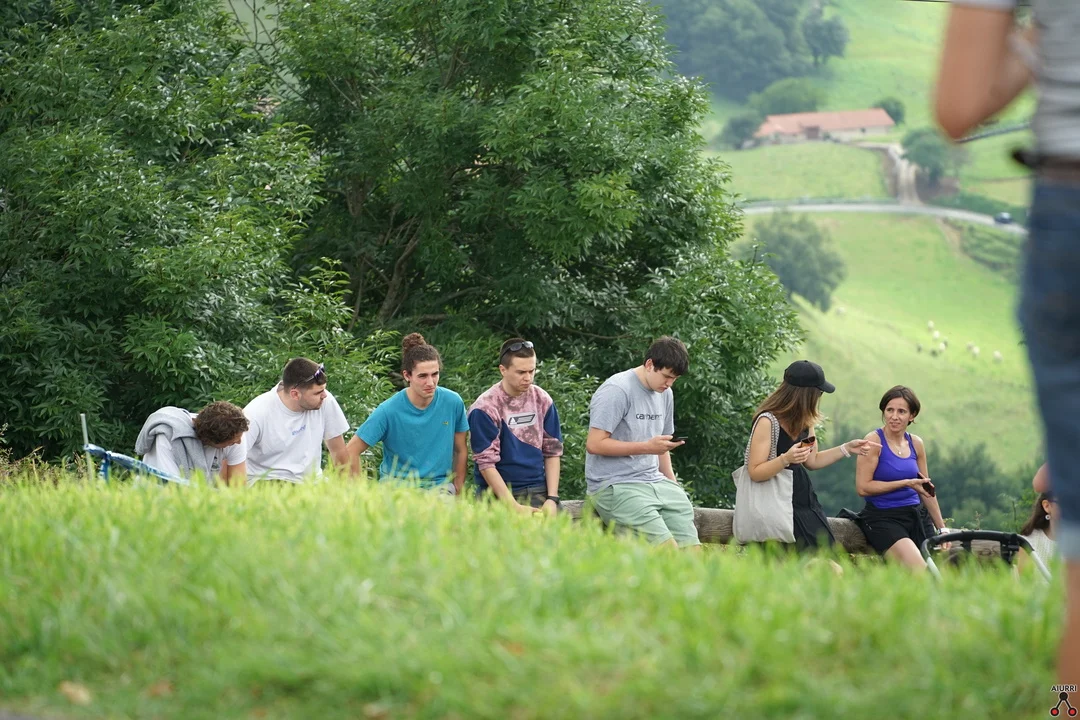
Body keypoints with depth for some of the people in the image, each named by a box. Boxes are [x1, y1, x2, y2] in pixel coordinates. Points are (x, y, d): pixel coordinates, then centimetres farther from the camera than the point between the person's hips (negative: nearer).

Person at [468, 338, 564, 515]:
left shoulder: (543, 401, 6)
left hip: (538, 491, 3)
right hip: (498, 494, -3)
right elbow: (486, 463, -10)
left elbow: (552, 452, 10)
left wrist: (552, 499, -1)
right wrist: (515, 507, -15)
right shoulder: (485, 408, -8)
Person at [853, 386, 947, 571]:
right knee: (919, 570, -26)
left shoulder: (915, 443, 11)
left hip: (913, 515, 6)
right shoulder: (874, 441, -6)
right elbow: (862, 488, -12)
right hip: (882, 518, -6)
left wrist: (942, 528, 21)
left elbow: (927, 490, 21)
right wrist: (906, 483, -13)